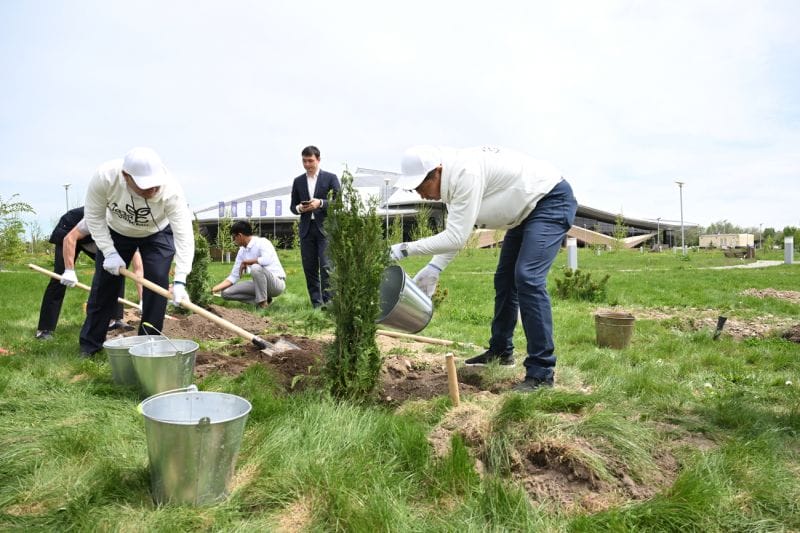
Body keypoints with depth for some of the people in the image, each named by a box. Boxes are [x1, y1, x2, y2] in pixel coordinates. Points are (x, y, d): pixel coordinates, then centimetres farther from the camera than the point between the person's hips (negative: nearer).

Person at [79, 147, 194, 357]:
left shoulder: (171, 189, -40)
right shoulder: (104, 176, -36)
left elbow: (184, 234, -42)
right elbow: (94, 217, -19)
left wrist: (179, 281, -50)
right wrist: (109, 252, -24)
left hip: (158, 233, -1)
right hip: (116, 231, 2)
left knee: (157, 281, -15)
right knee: (104, 284, 4)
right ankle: (90, 343, 22)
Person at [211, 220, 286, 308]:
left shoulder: (262, 242, -15)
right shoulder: (242, 251, 7)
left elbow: (267, 260, -36)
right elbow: (233, 277, 9)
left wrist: (245, 262, -20)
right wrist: (212, 290, 1)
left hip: (277, 283, -8)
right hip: (260, 284, 8)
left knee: (256, 267, -35)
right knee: (226, 292, -2)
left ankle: (263, 304, -19)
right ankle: (263, 299, 1)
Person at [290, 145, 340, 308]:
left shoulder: (330, 178, 4)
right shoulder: (298, 181, 15)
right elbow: (292, 206, 17)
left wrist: (320, 203, -16)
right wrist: (299, 208, -7)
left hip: (325, 228, -4)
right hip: (306, 229, 4)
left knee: (326, 266, -11)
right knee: (310, 268, 3)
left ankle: (328, 301, -8)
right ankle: (316, 304, 10)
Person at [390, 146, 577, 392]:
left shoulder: (466, 173, -32)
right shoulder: (452, 178, -2)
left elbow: (456, 238, -32)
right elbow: (455, 232, 5)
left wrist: (405, 249, -27)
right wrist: (434, 267, -5)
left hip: (553, 200, -10)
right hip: (527, 209, 10)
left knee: (528, 278, -22)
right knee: (504, 279, 14)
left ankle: (541, 373, -15)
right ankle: (500, 351, 30)